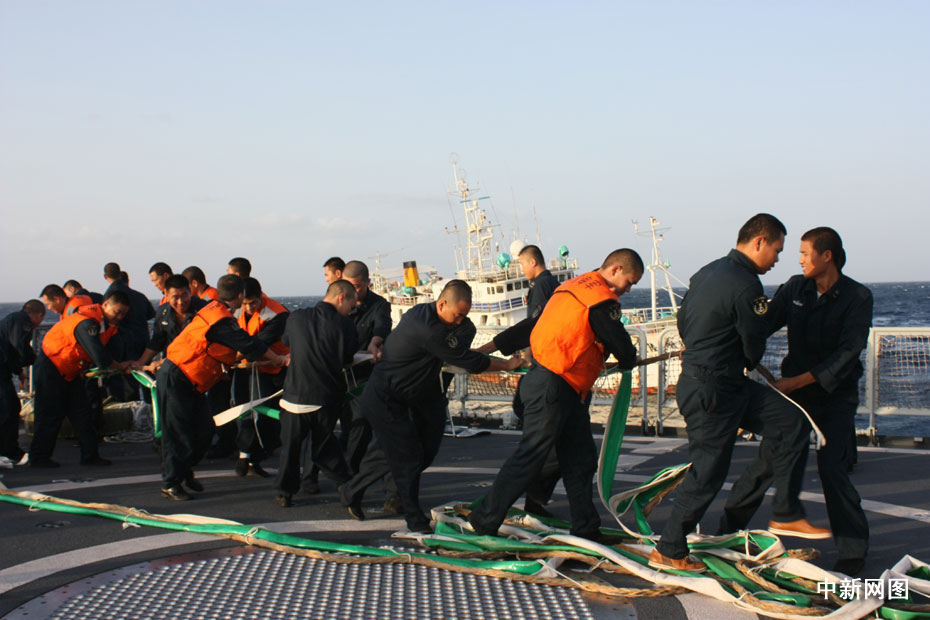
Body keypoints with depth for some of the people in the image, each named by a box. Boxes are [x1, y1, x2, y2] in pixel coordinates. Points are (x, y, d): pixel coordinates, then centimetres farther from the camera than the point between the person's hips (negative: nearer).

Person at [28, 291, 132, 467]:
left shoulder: (108, 324, 0)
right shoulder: (87, 323, -30)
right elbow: (100, 358, -33)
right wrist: (120, 366, -20)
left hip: (70, 372, 9)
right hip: (50, 368, -9)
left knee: (81, 412, 4)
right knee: (51, 414, -3)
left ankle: (90, 455, 6)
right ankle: (38, 457, 9)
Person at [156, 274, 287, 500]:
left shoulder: (215, 309, 7)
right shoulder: (221, 320, -23)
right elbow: (249, 344, -16)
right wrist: (279, 360, -5)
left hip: (190, 381, 10)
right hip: (174, 379, -10)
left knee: (204, 429, 10)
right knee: (178, 431, -3)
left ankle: (184, 470, 26)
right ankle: (170, 483, 7)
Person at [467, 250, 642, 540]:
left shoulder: (573, 286, 15)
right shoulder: (602, 301, -15)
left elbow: (530, 325, 20)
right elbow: (622, 348, -7)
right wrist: (630, 359, 14)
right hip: (554, 389, -10)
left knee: (581, 456, 12)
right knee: (530, 456, -1)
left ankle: (586, 527, 18)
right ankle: (485, 519, 8)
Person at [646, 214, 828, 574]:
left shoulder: (708, 272, 10)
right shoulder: (746, 287, -20)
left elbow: (683, 321, 20)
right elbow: (754, 348, -11)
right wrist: (745, 365, 12)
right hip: (713, 393, -10)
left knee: (792, 423, 10)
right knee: (707, 474, 0)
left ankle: (785, 514, 15)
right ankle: (668, 551, 13)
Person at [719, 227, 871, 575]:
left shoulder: (857, 298, -12)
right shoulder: (795, 288, 2)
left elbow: (847, 353, -19)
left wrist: (798, 380, -25)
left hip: (835, 395, -4)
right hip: (793, 390, 4)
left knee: (831, 466, -13)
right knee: (768, 458, 3)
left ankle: (853, 550, 1)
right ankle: (729, 526, 16)